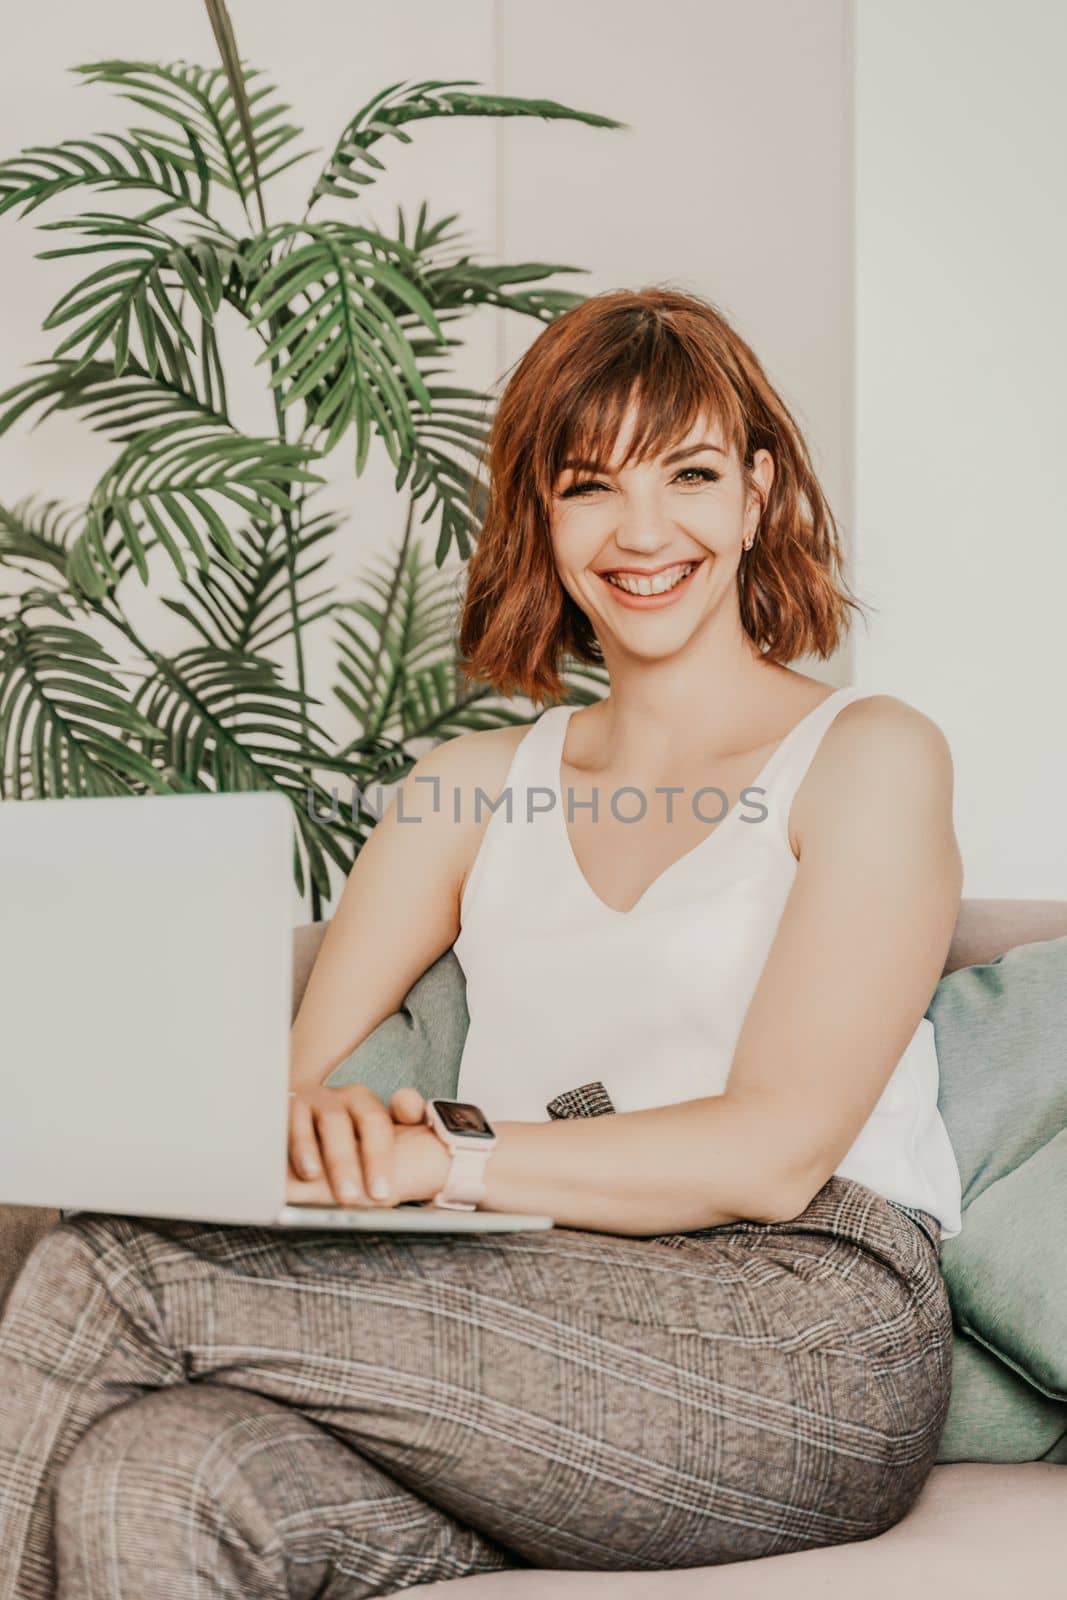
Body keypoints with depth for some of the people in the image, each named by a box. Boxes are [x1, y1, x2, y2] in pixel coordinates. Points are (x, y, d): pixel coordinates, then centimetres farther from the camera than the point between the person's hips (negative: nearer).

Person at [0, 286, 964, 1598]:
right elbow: (285, 1070, 8)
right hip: (533, 1323, 4)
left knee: (107, 1278, -22)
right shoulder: (472, 786, 20)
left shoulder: (867, 754, 6)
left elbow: (773, 1153, -7)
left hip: (803, 1343, -4)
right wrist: (316, 1120, -17)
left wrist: (429, 1159, -17)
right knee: (139, 1489, -31)